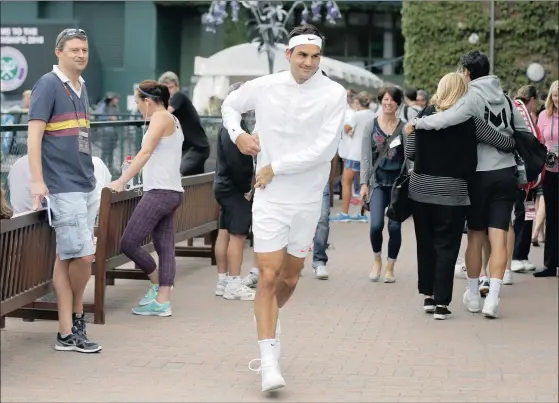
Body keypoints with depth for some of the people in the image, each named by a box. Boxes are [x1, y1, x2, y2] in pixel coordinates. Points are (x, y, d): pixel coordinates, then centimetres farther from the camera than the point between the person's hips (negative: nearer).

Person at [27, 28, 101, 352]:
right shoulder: (48, 85, -8)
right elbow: (34, 135, -13)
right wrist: (37, 181, -21)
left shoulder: (81, 87, 15)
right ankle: (76, 317, 11)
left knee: (67, 258, 9)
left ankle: (67, 333, 12)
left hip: (87, 185, 8)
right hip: (63, 188, -8)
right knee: (83, 256, -9)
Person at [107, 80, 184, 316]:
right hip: (169, 192, 10)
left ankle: (156, 282, 9)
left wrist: (121, 181, -22)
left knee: (128, 243, -6)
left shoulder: (161, 117, -9)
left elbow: (146, 152, -18)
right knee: (165, 249, 5)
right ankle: (162, 301, 4)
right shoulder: (170, 120, 20)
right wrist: (128, 178, 22)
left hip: (160, 192, -10)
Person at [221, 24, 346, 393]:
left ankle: (267, 325, 43)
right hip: (269, 199, 0)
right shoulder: (264, 87, -2)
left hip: (308, 201, 1)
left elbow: (324, 149, -18)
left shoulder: (334, 94, -9)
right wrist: (237, 134, -1)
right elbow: (230, 104, 19)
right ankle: (269, 362, -5)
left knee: (289, 279, 14)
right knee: (268, 277, -8)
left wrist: (276, 167, -16)